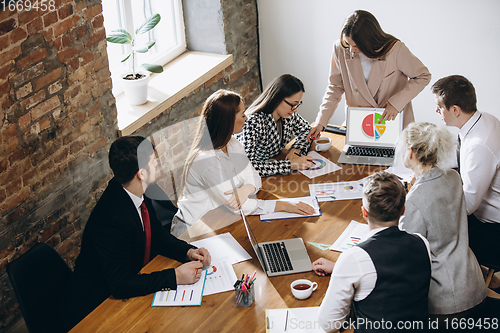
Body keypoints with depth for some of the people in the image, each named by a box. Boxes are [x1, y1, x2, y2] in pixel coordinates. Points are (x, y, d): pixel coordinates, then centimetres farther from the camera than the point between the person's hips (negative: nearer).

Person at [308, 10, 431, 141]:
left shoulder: (395, 49, -18)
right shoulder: (340, 49, -10)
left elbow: (423, 77, -5)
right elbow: (335, 88, 2)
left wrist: (396, 103, -16)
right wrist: (320, 122, -8)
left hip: (394, 120, -1)